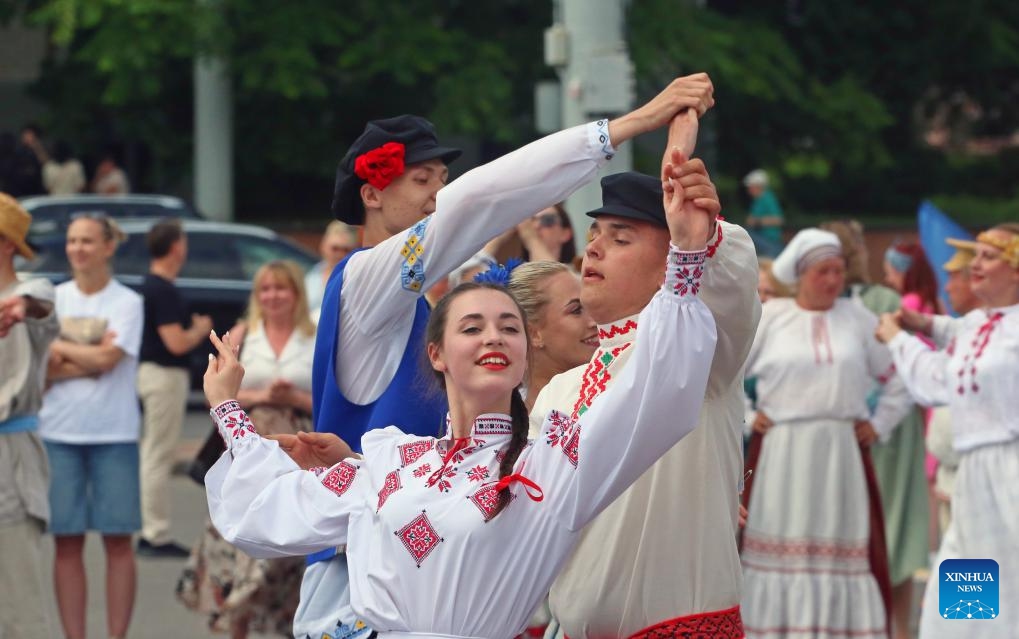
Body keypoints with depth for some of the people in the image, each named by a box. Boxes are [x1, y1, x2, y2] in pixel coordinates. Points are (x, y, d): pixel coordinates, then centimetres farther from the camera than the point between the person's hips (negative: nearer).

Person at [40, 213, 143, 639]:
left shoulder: (126, 302, 0)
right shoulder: (53, 300, 7)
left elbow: (109, 358, -13)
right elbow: (40, 370, 0)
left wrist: (59, 349, -5)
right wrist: (89, 360, -12)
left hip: (113, 432, -2)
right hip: (59, 432, 2)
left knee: (117, 540, 0)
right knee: (67, 542, 2)